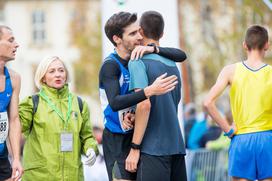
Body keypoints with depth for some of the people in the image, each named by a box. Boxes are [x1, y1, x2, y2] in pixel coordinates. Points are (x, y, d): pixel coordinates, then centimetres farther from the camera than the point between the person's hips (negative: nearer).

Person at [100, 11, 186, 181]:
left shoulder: (140, 58, 6)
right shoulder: (111, 65, -14)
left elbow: (181, 55, 3)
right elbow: (114, 103, -29)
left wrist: (153, 48, -14)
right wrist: (150, 91, -38)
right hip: (118, 141, -6)